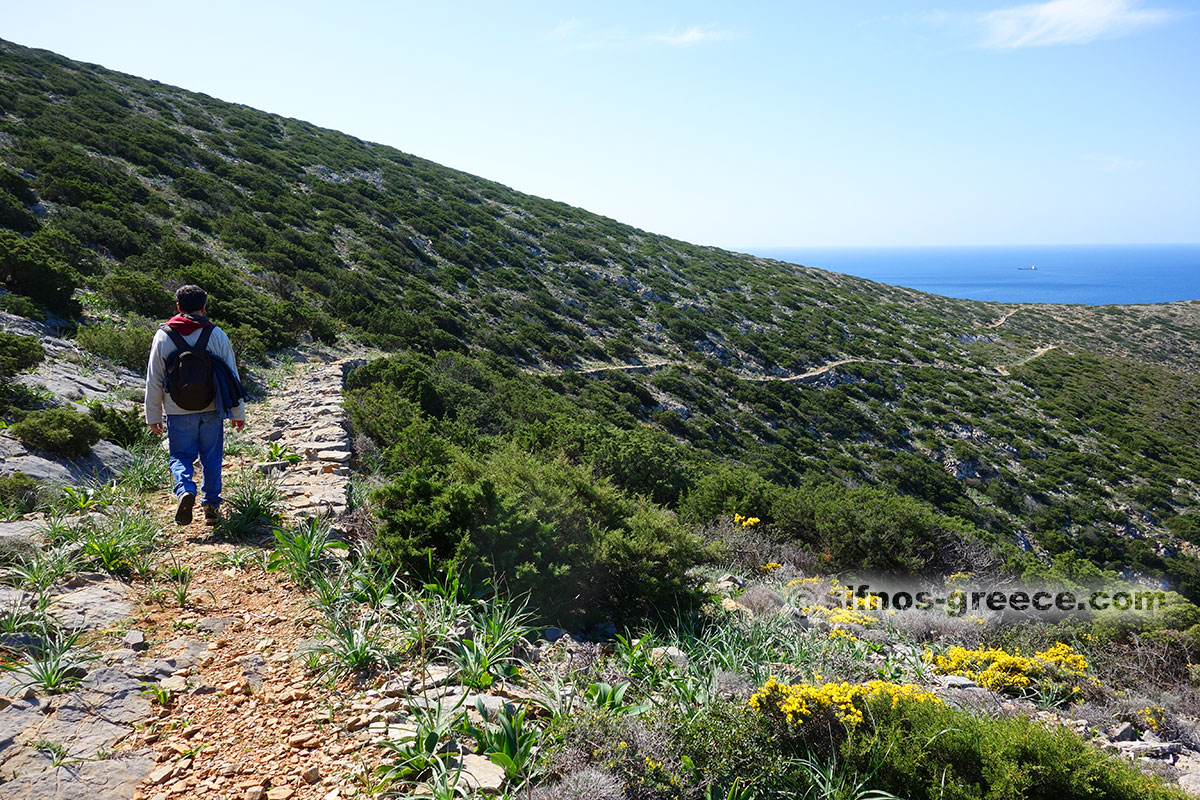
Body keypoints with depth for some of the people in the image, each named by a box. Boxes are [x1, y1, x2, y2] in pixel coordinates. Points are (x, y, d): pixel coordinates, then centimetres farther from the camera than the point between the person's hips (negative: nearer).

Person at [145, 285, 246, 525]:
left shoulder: (163, 336, -2)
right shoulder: (216, 334, -3)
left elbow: (154, 381, 1)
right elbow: (232, 375, 1)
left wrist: (153, 416, 9)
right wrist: (238, 412, 8)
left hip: (178, 411, 0)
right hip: (211, 409, 1)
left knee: (180, 456, 11)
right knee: (211, 458, 12)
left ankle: (185, 490, -16)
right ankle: (211, 506, 14)